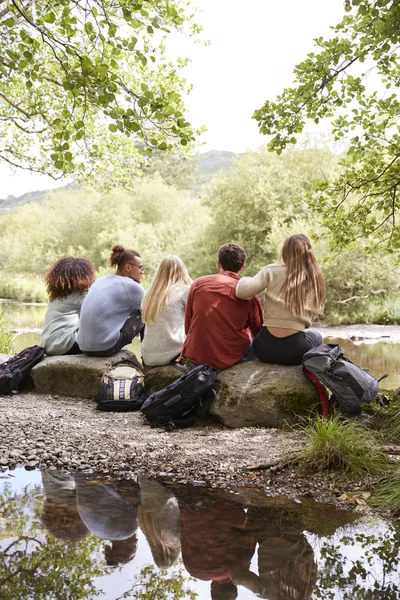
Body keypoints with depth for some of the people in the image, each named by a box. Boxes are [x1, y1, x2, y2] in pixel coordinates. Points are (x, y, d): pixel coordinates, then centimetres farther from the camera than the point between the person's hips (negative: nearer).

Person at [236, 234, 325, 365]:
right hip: (296, 350, 1)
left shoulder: (272, 271, -5)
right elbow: (314, 311, 5)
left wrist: (244, 280, 9)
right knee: (316, 337, 37)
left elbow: (242, 291, -13)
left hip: (266, 349, 0)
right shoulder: (315, 280, 2)